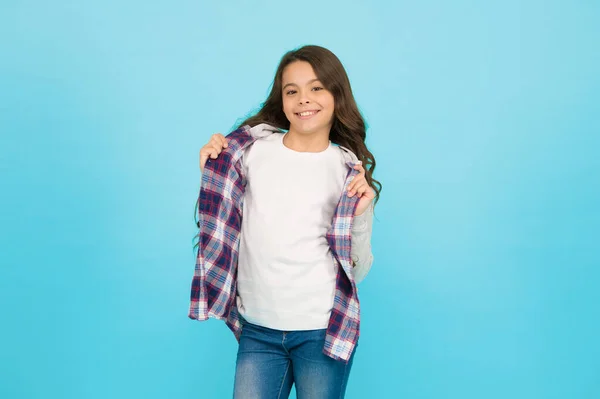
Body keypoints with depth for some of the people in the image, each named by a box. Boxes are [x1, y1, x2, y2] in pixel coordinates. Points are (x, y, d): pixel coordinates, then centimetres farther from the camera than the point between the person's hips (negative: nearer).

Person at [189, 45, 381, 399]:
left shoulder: (350, 170, 0)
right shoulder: (252, 150, -1)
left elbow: (357, 271, 2)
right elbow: (220, 229, 5)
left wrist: (360, 218, -13)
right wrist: (212, 173, -6)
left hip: (323, 329, 0)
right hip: (258, 329, 1)